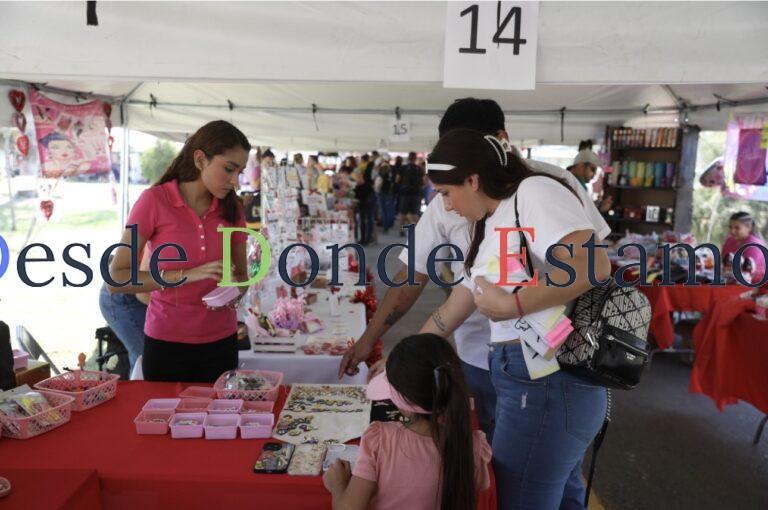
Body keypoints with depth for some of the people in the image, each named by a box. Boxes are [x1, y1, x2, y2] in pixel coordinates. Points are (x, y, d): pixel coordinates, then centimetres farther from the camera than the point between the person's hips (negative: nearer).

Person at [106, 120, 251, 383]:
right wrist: (186, 275, -23)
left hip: (221, 341, 3)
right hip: (167, 341, -3)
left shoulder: (231, 208, 1)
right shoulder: (155, 200, -10)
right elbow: (115, 279, -13)